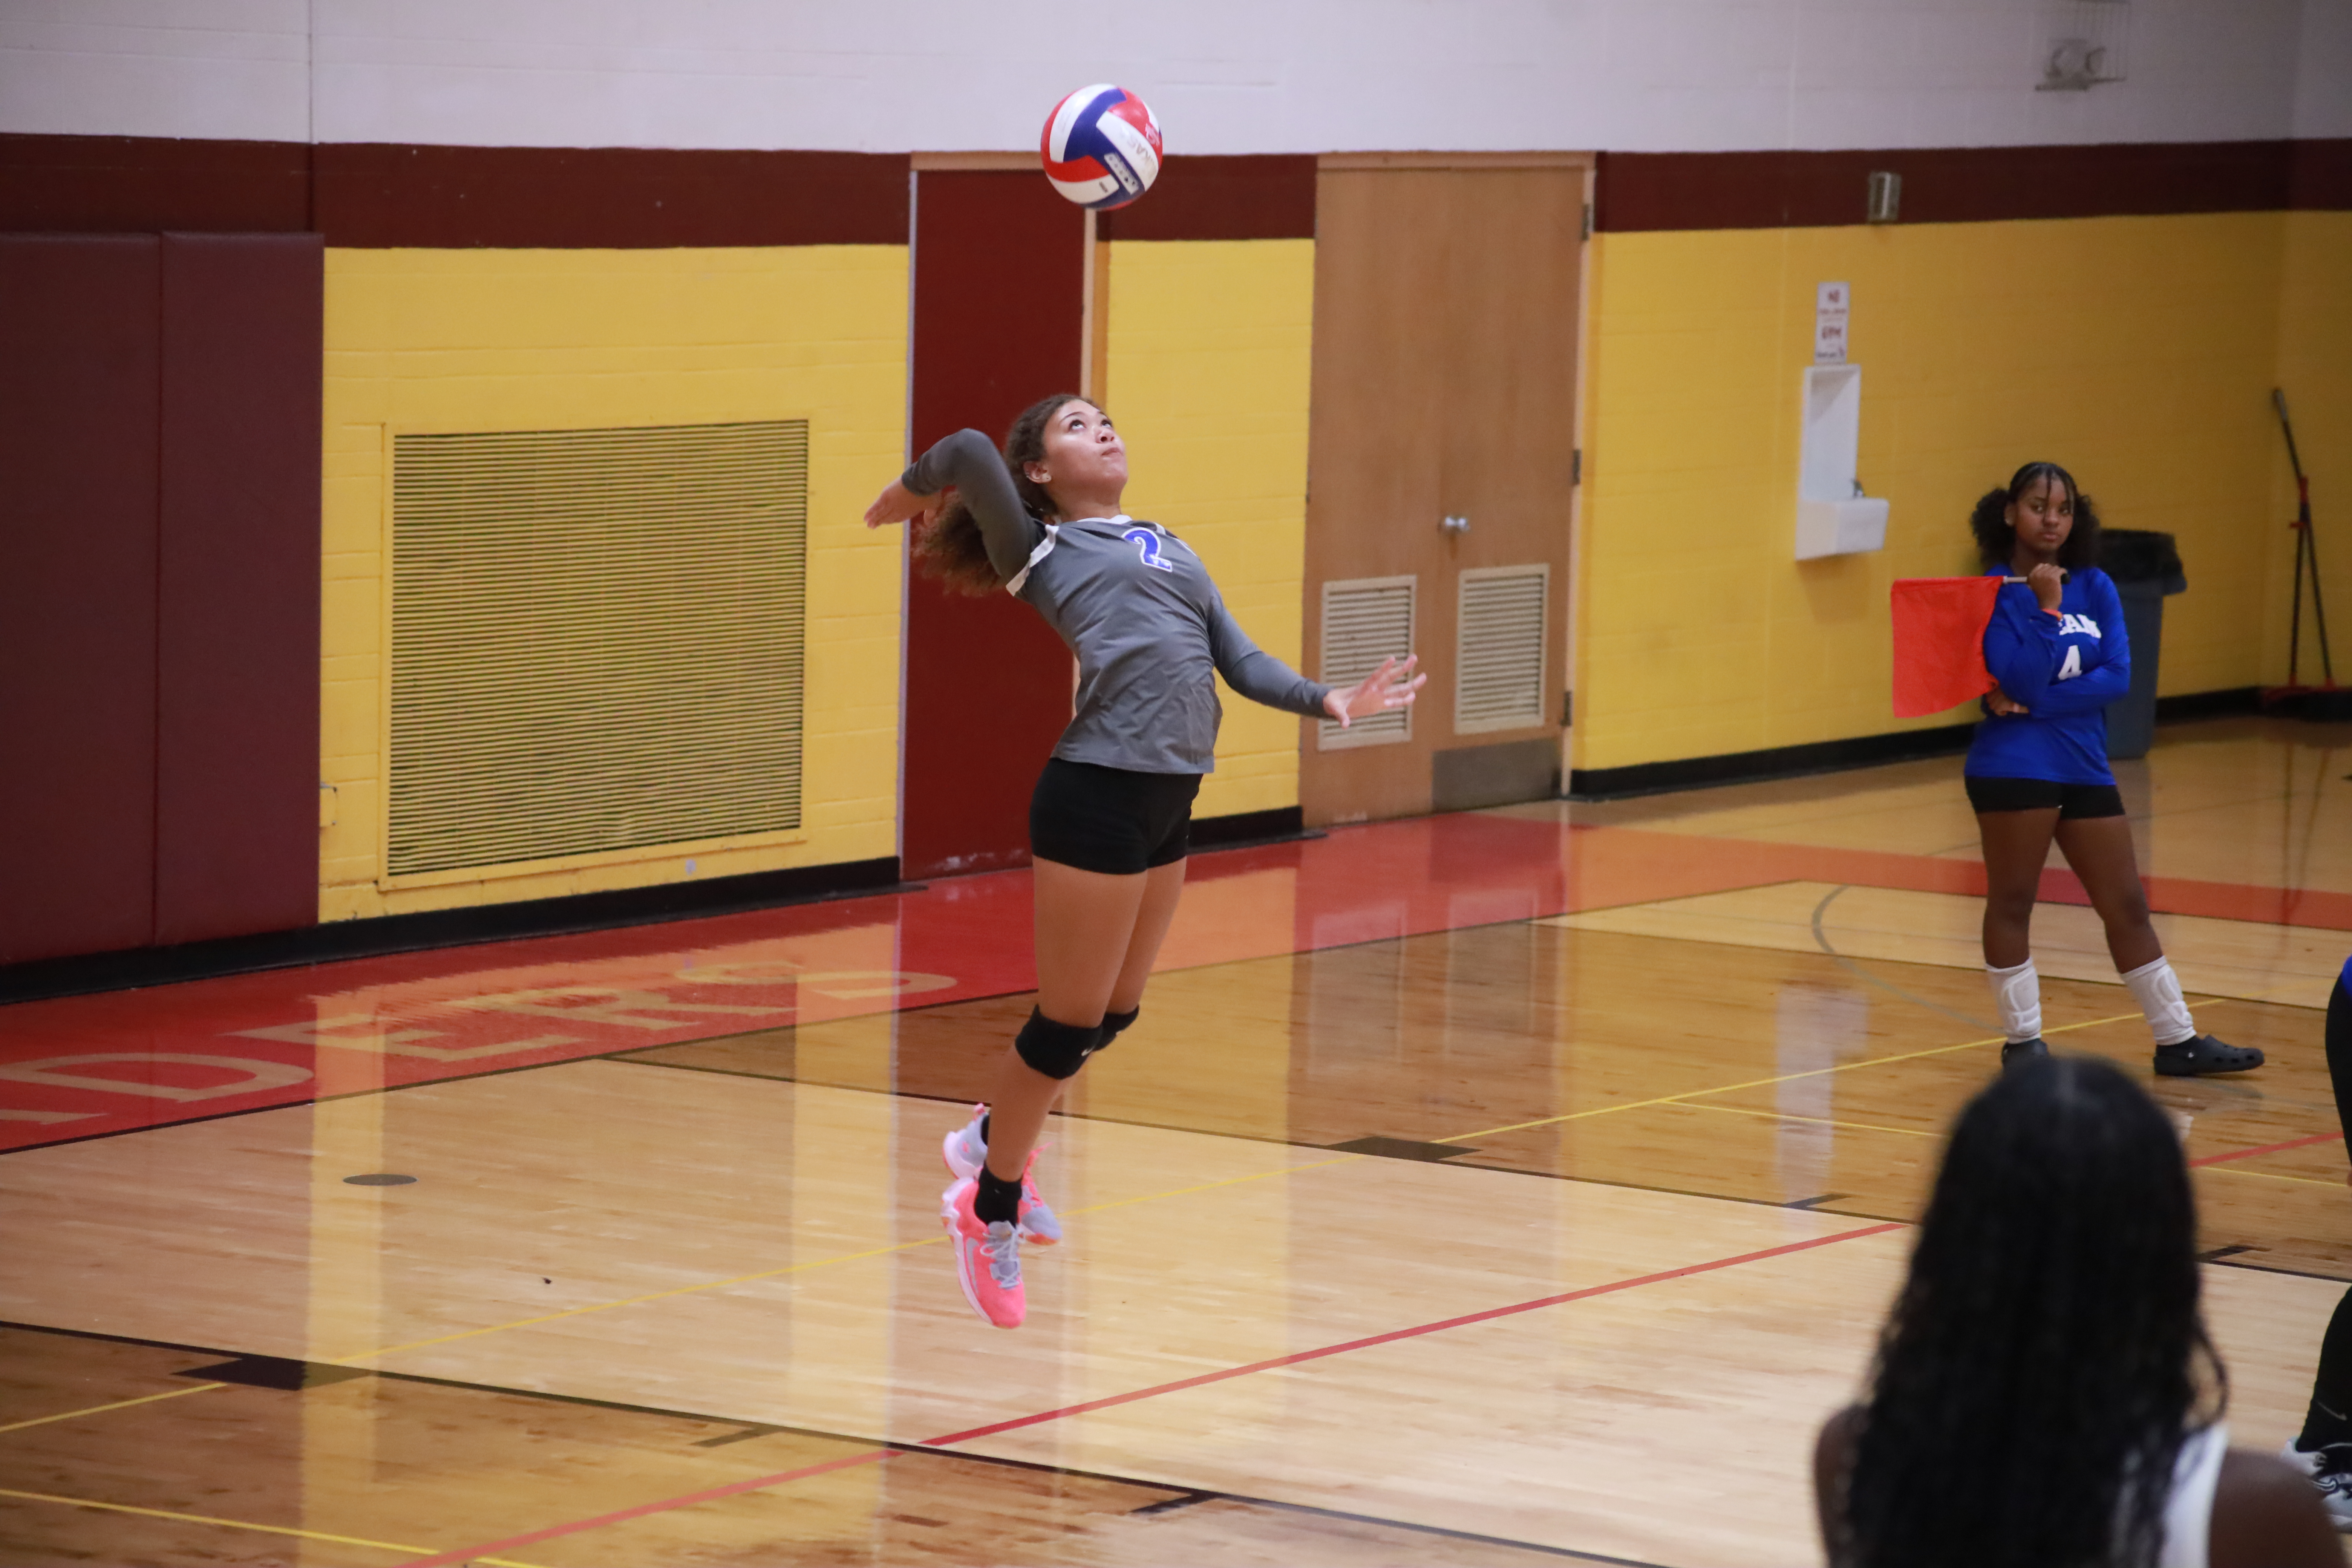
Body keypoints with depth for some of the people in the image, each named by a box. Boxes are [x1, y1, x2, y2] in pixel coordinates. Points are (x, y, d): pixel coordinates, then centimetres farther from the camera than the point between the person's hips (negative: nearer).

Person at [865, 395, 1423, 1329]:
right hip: (1097, 795, -7)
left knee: (1114, 1015, 16)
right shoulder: (1041, 552, 2)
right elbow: (968, 454, -13)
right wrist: (895, 508, 4)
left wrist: (1328, 701, 1)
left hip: (1170, 805, 7)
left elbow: (1241, 663, 16)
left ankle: (992, 1139, 38)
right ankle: (991, 1215, 17)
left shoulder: (1172, 552, 22)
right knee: (1071, 1022, 0)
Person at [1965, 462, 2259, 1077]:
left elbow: (2118, 675, -5)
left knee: (2127, 905, 9)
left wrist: (2035, 703, -13)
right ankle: (2022, 1040, 12)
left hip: (2084, 766, 5)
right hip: (2015, 766, -5)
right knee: (2011, 903, 1)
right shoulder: (1996, 592, -6)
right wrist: (2045, 608, -19)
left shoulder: (2095, 588, 7)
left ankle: (2178, 1041, 14)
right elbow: (2023, 682, -16)